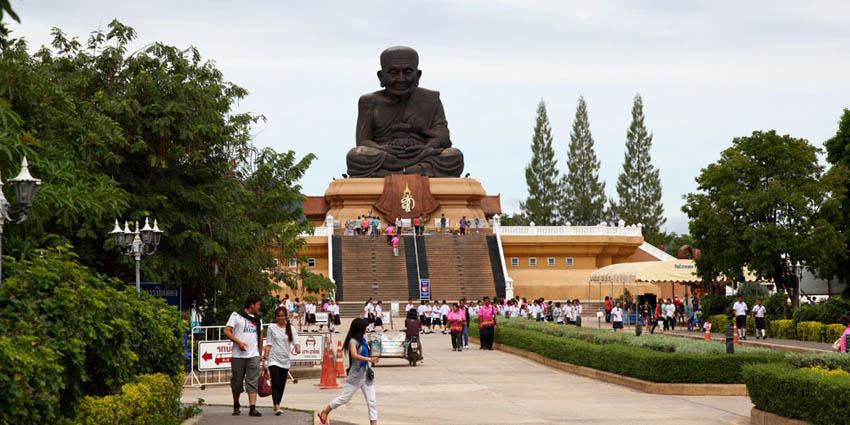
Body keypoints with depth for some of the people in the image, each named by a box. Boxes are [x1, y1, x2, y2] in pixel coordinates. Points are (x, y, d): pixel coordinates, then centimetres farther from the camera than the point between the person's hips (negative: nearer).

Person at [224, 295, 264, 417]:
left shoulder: (257, 319, 17)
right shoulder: (236, 315, 0)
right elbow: (226, 331, -6)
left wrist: (261, 354, 19)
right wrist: (238, 342, -17)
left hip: (253, 355, 3)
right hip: (238, 355, -3)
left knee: (253, 382, -7)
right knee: (237, 381, 6)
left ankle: (253, 408, -13)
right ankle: (236, 406, 23)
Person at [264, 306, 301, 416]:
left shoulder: (290, 328, 9)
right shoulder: (271, 328, 3)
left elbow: (295, 341, 2)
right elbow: (269, 344, 3)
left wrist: (297, 347, -21)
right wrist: (265, 357, -6)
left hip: (285, 360, 4)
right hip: (274, 360, -4)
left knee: (282, 385, 9)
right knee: (276, 383, -15)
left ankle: (277, 404, 22)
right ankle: (277, 407, -25)